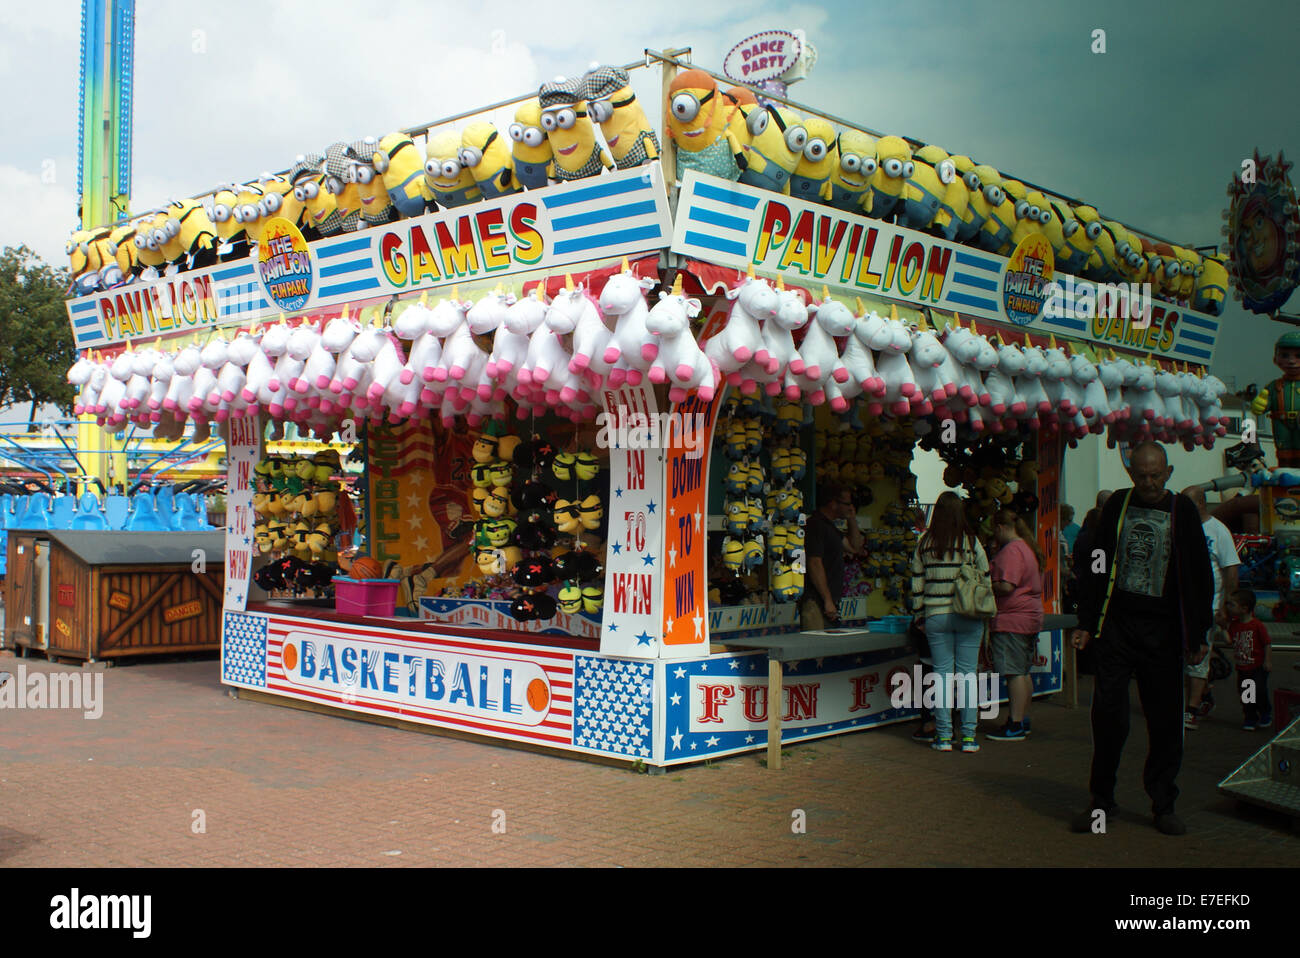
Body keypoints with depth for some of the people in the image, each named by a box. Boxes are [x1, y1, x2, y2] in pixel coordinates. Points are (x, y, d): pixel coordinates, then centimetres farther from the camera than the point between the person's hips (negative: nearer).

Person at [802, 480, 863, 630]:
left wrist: (852, 520, 18)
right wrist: (828, 601, -20)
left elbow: (854, 548, 31)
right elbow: (815, 564, -19)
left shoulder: (829, 526, 21)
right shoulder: (816, 525, -12)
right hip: (816, 602, -10)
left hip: (829, 601, 10)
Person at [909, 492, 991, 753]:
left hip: (936, 616, 1)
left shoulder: (924, 544, 1)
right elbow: (985, 579, 1)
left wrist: (919, 612, 13)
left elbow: (917, 582, 3)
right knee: (968, 674, 4)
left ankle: (943, 736, 6)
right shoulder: (971, 542, -3)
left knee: (942, 673, 5)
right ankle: (968, 736, 5)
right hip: (969, 615, -1)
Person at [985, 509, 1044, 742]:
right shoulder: (1029, 547, 16)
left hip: (1012, 620, -10)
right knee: (1023, 672, 15)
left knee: (1014, 672, -8)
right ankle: (1023, 720, 22)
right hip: (1030, 616, 10)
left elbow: (1006, 586, -23)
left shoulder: (1011, 550, -15)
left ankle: (1015, 726, -7)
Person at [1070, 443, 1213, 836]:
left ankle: (1163, 806, 17)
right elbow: (1096, 567, 12)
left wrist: (1198, 634, 1)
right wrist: (1086, 623, 8)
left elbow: (1200, 578, 6)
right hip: (1116, 626, 1)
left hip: (1162, 631, -1)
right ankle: (1102, 800, 11)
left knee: (1165, 721, 4)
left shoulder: (1182, 511, 3)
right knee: (1108, 714, -2)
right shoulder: (1117, 506, 7)